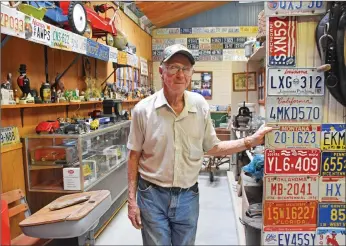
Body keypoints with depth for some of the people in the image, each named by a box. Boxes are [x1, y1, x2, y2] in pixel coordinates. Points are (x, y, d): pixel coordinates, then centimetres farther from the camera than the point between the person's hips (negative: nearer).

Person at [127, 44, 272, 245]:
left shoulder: (201, 106, -5)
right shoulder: (143, 109, -11)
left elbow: (212, 148, 5)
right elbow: (134, 156, -4)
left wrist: (250, 141, -4)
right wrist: (132, 200, -4)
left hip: (188, 195, 2)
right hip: (152, 195, -2)